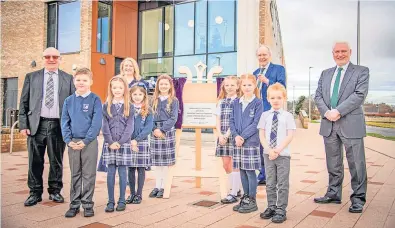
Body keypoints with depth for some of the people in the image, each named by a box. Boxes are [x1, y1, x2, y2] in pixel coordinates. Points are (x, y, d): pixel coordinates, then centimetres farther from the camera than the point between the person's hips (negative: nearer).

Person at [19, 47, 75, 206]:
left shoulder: (68, 79, 7)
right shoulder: (31, 77, 10)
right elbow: (23, 103, 7)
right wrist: (23, 125, -2)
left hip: (58, 125, 0)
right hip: (36, 124, 1)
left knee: (56, 161, 9)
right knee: (35, 162, 6)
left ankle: (55, 191, 23)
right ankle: (35, 193, 19)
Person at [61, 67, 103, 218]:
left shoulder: (95, 100, -4)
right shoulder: (69, 101, 8)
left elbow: (96, 122, -11)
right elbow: (64, 122, 6)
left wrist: (86, 140, -15)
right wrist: (68, 140, -6)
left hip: (90, 142, -3)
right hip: (73, 143, 4)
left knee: (88, 175, 4)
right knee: (75, 175, 11)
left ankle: (88, 204, 14)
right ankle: (74, 204, 20)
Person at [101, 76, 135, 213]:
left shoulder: (129, 107, 2)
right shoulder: (106, 106, 5)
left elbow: (130, 127, -3)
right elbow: (105, 126, 1)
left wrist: (120, 142, -12)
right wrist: (111, 142, -9)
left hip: (124, 144, -1)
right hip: (109, 144, 1)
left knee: (122, 172, 4)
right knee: (110, 172, 5)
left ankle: (122, 201, 15)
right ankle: (110, 201, 13)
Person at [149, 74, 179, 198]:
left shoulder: (174, 101, 2)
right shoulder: (154, 100, 10)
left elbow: (173, 118, -6)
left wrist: (162, 129, -14)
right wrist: (154, 129, -11)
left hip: (168, 131, -3)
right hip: (155, 131, 3)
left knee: (166, 160, 1)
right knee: (156, 160, 7)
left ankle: (163, 187, 9)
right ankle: (157, 186, 15)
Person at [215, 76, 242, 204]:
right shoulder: (221, 101, 13)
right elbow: (218, 120, 9)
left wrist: (227, 135, -14)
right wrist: (220, 135, -3)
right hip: (222, 136, 6)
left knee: (234, 164, -2)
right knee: (226, 165, 10)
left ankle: (234, 194, 5)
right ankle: (236, 189, 25)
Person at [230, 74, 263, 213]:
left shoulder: (258, 103, -4)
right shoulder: (236, 102, 11)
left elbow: (255, 123, -10)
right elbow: (232, 121, 9)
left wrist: (243, 137, -15)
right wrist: (236, 136, -7)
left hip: (251, 142, -5)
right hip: (237, 141, 5)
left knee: (250, 170, -1)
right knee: (242, 170, 11)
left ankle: (252, 201, 10)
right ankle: (245, 198, 23)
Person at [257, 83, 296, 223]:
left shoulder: (287, 116, -2)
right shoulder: (265, 115, 4)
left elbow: (290, 136, -7)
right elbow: (262, 135, 1)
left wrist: (278, 150, -16)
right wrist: (269, 150, -12)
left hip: (283, 154, -2)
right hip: (268, 154, 2)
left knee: (282, 184, 3)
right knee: (270, 183, 12)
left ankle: (281, 210, 13)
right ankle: (271, 207, 25)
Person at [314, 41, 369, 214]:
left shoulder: (361, 71, 3)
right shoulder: (325, 73, 17)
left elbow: (360, 94, -10)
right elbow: (318, 95, 10)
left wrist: (338, 111, -17)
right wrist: (326, 112, -9)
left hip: (351, 124, -4)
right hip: (329, 125, 5)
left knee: (356, 163, 0)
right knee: (333, 164, 13)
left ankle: (358, 198, 11)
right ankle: (334, 194, 25)